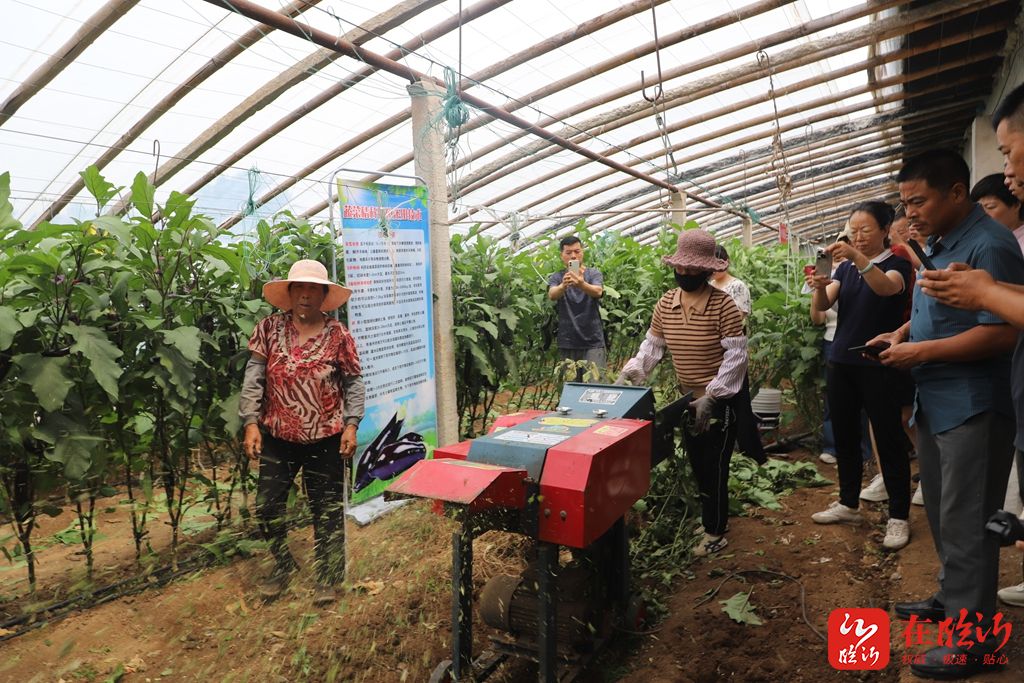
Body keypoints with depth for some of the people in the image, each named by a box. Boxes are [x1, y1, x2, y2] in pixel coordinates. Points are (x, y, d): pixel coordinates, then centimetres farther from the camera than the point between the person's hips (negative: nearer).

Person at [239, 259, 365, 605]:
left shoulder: (338, 335, -4)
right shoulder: (269, 328, -1)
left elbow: (354, 384, 0)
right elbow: (253, 379, -1)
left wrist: (351, 425, -8)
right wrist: (251, 423, -8)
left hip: (325, 439, -2)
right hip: (277, 437, 2)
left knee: (327, 510, 8)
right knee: (266, 506, 9)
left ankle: (327, 577, 25)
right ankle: (282, 564, 35)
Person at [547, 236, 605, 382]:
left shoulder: (594, 274, 1)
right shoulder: (557, 277, 4)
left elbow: (598, 292, -21)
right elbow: (552, 295, -17)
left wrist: (581, 284, -43)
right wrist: (563, 285, -40)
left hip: (593, 342, -1)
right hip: (567, 343, 2)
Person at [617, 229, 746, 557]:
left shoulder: (723, 305, -18)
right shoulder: (665, 303, -2)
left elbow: (736, 356, -18)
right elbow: (652, 346, 6)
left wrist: (711, 396, -24)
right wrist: (629, 373, -8)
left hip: (720, 400, -6)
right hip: (687, 398, 6)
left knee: (714, 467, 4)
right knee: (696, 463, 18)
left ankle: (715, 532, 21)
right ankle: (711, 513, 39)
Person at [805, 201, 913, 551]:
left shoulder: (897, 264, -2)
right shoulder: (846, 267, 12)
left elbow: (886, 287, -26)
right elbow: (824, 305, -2)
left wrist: (858, 257, -41)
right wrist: (819, 287, -24)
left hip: (879, 364, -5)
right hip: (841, 362, 5)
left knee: (888, 439, -2)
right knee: (844, 436, 11)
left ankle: (899, 516, 9)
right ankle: (848, 503, 25)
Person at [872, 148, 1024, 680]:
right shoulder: (937, 245, 12)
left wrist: (920, 352, -21)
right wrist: (901, 334, 4)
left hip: (972, 406, -9)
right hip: (935, 402, 9)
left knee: (965, 524, -1)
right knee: (942, 514, 19)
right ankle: (953, 598, 36)